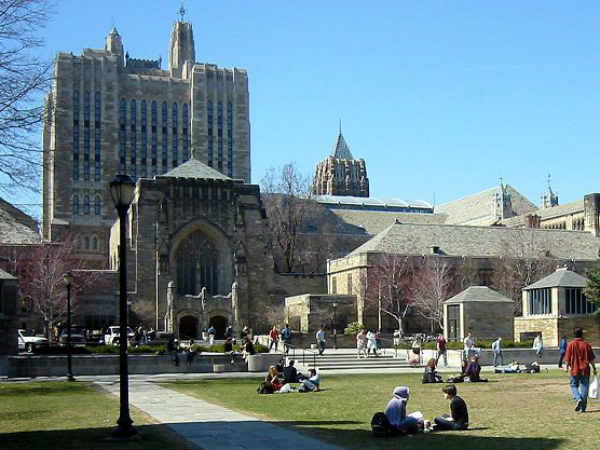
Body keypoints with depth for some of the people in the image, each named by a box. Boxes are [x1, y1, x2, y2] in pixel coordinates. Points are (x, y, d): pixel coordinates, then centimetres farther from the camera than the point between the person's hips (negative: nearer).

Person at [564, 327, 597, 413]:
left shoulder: (571, 344, -5)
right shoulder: (586, 345, -2)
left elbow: (567, 358, -4)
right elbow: (591, 359, 1)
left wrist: (567, 366, 11)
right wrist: (594, 369, 10)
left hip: (575, 370, -1)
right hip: (585, 370, 1)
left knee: (574, 385, 14)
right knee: (584, 387, 7)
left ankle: (578, 399, -11)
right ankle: (582, 407, 7)